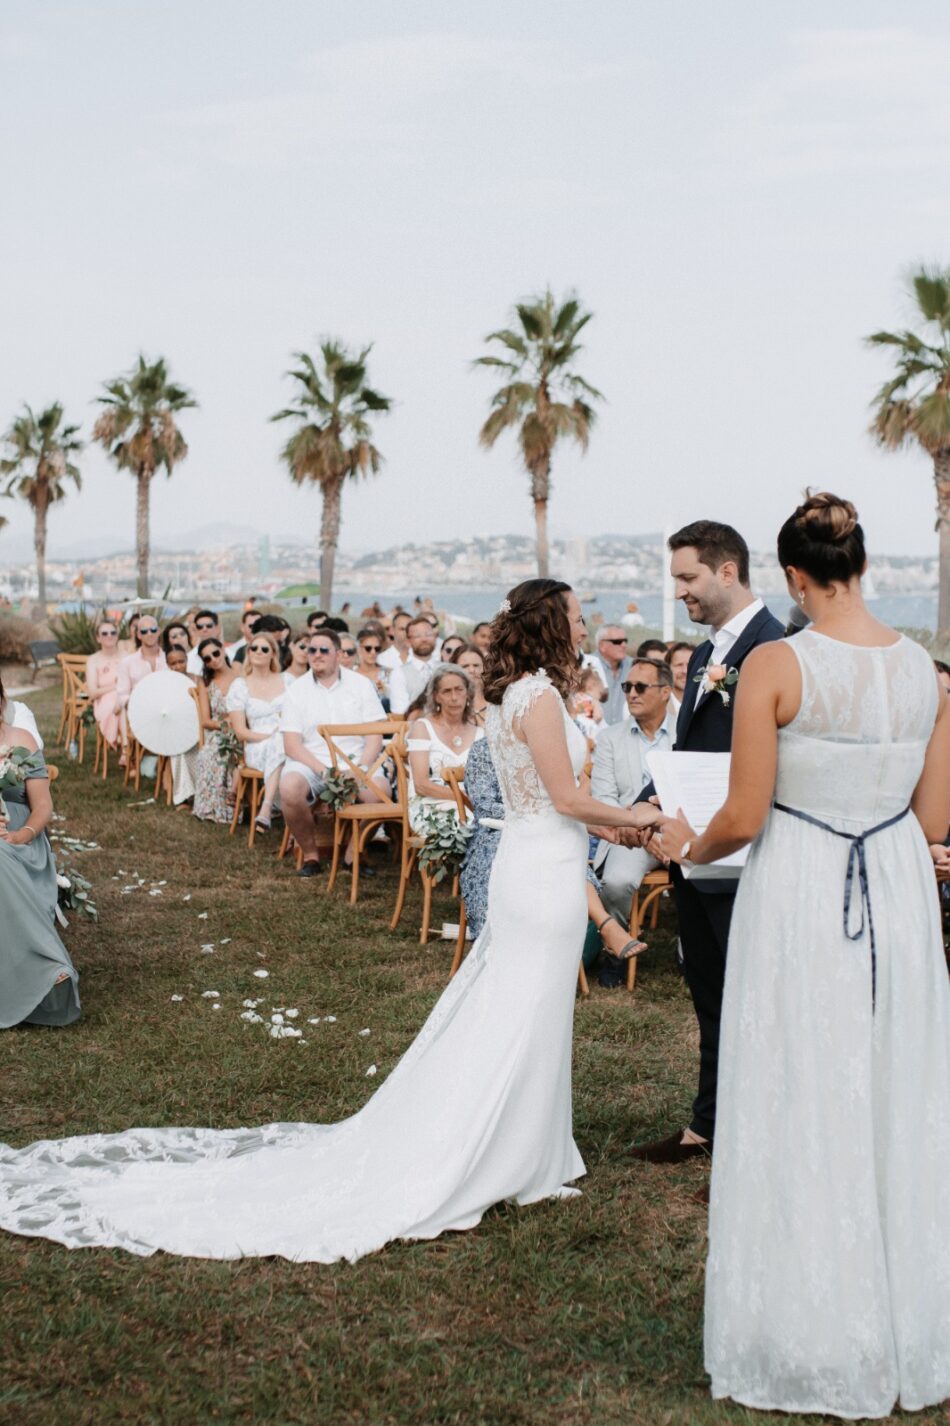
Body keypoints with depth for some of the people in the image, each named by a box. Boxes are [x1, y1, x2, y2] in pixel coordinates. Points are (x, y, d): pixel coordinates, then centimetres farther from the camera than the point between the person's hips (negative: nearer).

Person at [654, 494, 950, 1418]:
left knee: (804, 1122, 7)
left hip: (798, 899, -4)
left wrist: (689, 847, 8)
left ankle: (820, 1351, 19)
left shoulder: (775, 666, -13)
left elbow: (743, 817, -13)